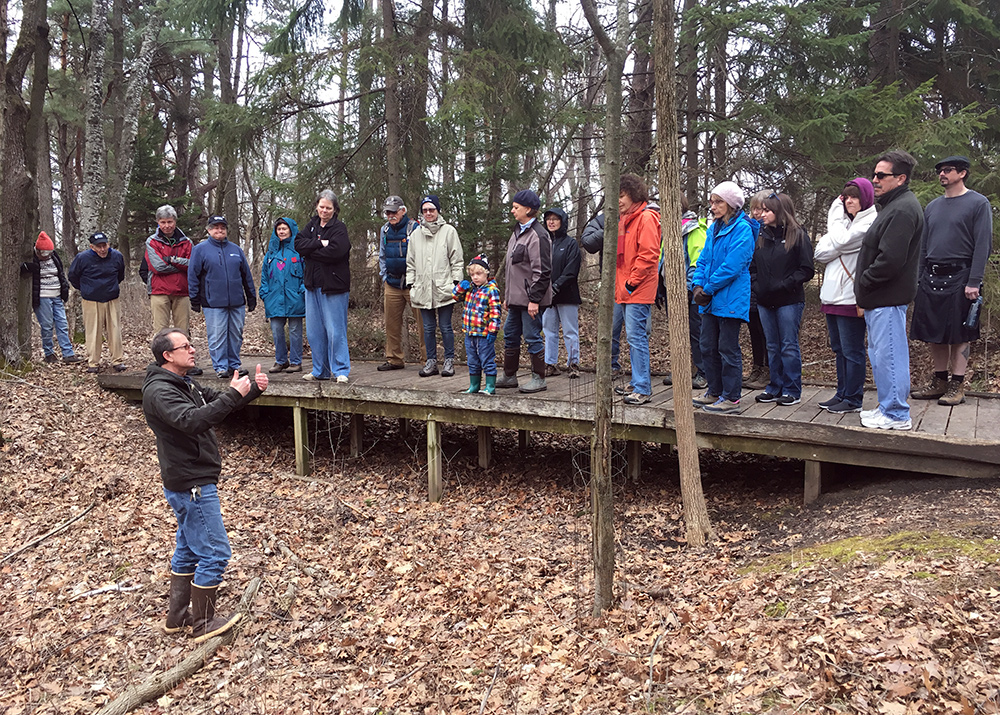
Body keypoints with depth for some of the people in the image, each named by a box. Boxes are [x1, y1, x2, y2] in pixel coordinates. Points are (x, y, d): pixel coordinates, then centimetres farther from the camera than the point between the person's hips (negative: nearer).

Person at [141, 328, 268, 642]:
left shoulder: (183, 383, 12)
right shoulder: (159, 391, -20)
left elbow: (216, 402, 12)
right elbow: (192, 420, -36)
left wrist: (253, 389, -5)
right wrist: (233, 395, -38)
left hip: (192, 483, 11)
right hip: (191, 486, -11)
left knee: (188, 550, 20)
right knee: (214, 553, -3)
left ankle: (177, 616, 32)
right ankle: (203, 624, 11)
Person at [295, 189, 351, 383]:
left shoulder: (339, 228, -4)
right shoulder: (312, 225, 14)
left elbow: (334, 251, -20)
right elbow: (298, 243, 0)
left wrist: (310, 250, -7)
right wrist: (320, 243, -14)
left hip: (333, 286, -6)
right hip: (313, 285, 6)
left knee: (335, 330, -5)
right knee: (315, 331, 10)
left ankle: (341, 370, 2)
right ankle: (320, 370, 20)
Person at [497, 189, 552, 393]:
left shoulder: (538, 235, -15)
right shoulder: (517, 231, 16)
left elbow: (542, 272, -19)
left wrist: (534, 299, -21)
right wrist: (507, 295, 20)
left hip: (530, 300, -10)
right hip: (516, 299, 10)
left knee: (532, 338, -3)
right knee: (510, 336, 15)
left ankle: (539, 379, 9)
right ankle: (509, 376, 26)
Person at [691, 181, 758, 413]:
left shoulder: (742, 230, -12)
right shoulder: (714, 228, 14)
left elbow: (732, 267, -18)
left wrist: (708, 289, -13)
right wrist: (698, 285, -2)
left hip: (731, 300, -8)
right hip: (710, 299, 8)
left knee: (728, 349, -3)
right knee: (708, 347, 13)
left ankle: (731, 398, 6)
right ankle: (714, 392, 25)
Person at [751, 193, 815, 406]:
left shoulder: (797, 235, -5)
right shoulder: (762, 236, 11)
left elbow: (806, 270, -7)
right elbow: (753, 266, 16)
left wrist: (784, 285, -15)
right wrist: (755, 285, 0)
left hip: (789, 301, -5)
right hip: (765, 301, 5)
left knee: (789, 346, 0)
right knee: (773, 347, 12)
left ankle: (792, 390, 8)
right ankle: (775, 387, 20)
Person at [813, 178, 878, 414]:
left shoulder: (870, 223, -8)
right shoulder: (844, 220, 19)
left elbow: (840, 242, -19)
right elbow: (820, 252, 8)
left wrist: (835, 219, -4)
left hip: (850, 297, -9)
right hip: (832, 295, 9)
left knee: (852, 350, -2)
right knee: (839, 349, 14)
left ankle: (853, 400, 5)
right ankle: (842, 394, 23)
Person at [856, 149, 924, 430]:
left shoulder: (902, 209, -17)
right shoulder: (893, 205, 18)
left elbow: (890, 259, -23)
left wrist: (863, 283, -12)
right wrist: (864, 288, 14)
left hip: (888, 297, -11)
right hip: (880, 297, 11)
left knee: (888, 355, -5)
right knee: (880, 354, 17)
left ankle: (896, 415, 2)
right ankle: (888, 407, 27)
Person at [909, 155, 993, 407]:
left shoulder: (978, 203, -1)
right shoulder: (932, 207, 15)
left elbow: (983, 245, -8)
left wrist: (974, 282, -16)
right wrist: (918, 278, 10)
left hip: (959, 277, -5)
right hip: (931, 279, 5)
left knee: (959, 334, -1)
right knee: (934, 333, 7)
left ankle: (957, 386, 4)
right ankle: (939, 381, 17)